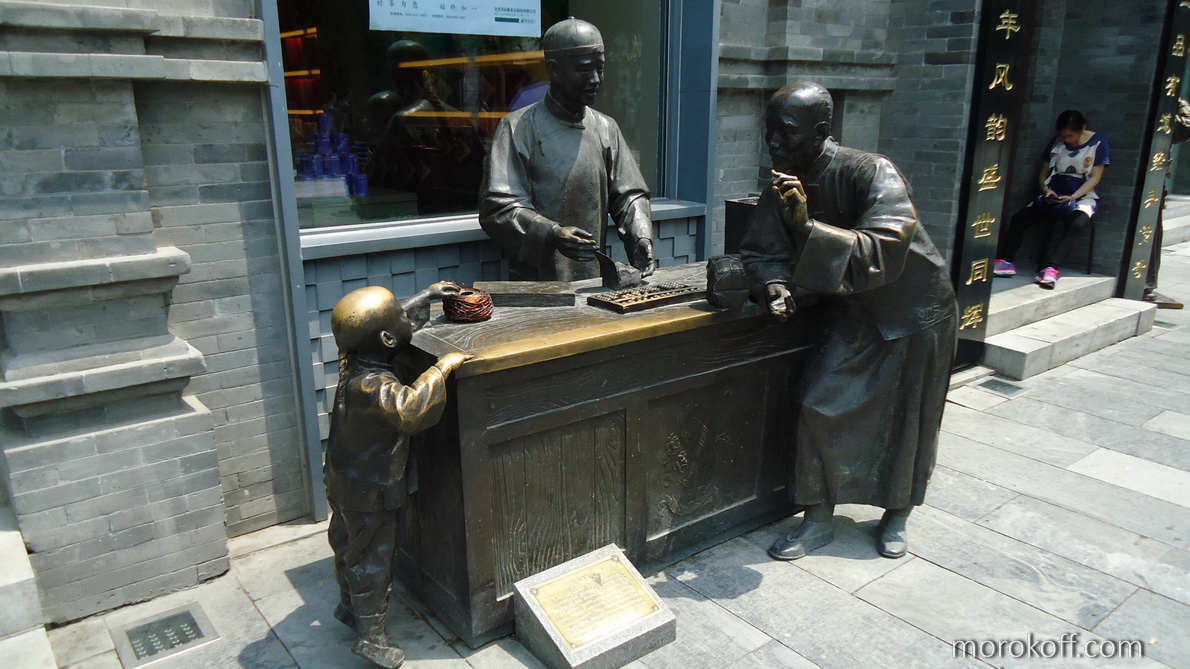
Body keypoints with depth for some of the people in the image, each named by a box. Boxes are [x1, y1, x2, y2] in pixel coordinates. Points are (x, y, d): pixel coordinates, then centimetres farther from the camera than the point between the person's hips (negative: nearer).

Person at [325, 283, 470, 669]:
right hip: (370, 491, -9)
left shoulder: (352, 362, -7)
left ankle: (349, 607, 49)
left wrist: (427, 297, 14)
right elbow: (411, 409, -53)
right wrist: (442, 368, -42)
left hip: (344, 479, 9)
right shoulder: (374, 385, -34)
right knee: (372, 561, 8)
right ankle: (371, 638, 25)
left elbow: (396, 320, 10)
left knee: (348, 544, 27)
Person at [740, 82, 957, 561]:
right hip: (852, 315, 4)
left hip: (913, 313, -4)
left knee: (905, 420, 8)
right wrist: (774, 283, -26)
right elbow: (758, 251, -4)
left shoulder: (873, 175, -28)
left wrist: (808, 227, -47)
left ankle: (896, 515, 32)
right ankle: (818, 519, 10)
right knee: (818, 405, -6)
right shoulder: (783, 189, -9)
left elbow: (884, 255, -39)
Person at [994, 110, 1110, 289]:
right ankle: (1006, 261, -25)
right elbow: (1043, 174, 13)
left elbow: (1095, 177, -5)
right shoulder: (1056, 143, 10)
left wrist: (1073, 197, -20)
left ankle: (1049, 268, -52)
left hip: (1083, 196, -4)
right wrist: (1046, 189, -10)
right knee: (1019, 219, -21)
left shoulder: (1098, 142, 0)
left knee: (1073, 224, -38)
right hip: (1054, 196, 4)